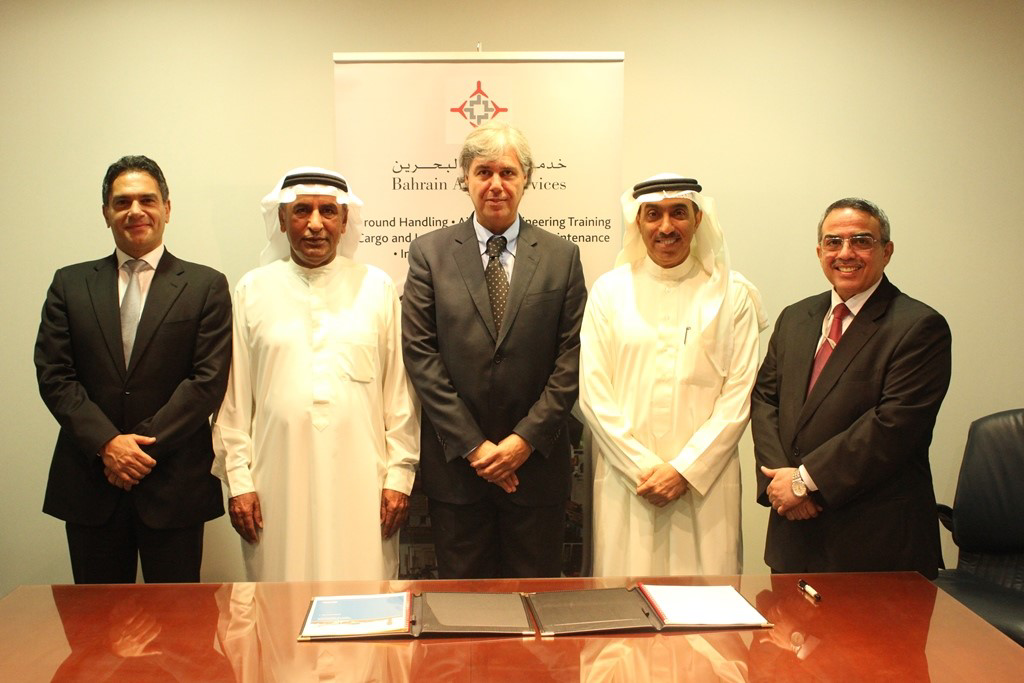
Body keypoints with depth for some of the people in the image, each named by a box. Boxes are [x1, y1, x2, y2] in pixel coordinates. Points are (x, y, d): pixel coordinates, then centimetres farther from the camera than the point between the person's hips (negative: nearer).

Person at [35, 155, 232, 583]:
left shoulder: (206, 286, 3)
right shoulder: (70, 284, 10)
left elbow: (208, 380, -5)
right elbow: (53, 375, 2)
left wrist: (142, 444, -12)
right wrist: (106, 443, -11)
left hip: (174, 485, -2)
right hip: (89, 483, 2)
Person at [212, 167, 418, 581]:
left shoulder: (376, 287, 5)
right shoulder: (252, 290, 6)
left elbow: (399, 390, 5)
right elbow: (234, 395, 6)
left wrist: (399, 475, 2)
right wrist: (238, 480, 2)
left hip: (359, 481, 0)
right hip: (278, 482, 0)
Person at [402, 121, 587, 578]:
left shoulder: (561, 257, 4)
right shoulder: (429, 253, 2)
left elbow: (572, 357, -1)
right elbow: (420, 354, -4)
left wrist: (526, 438, -10)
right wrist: (472, 445, -9)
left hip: (537, 461, 0)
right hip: (455, 462, 0)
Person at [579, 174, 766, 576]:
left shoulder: (731, 294, 5)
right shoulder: (610, 290, 7)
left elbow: (739, 394, 0)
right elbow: (593, 393, 1)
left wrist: (685, 470, -8)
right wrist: (642, 468, -7)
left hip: (703, 483, 0)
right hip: (625, 481, 0)